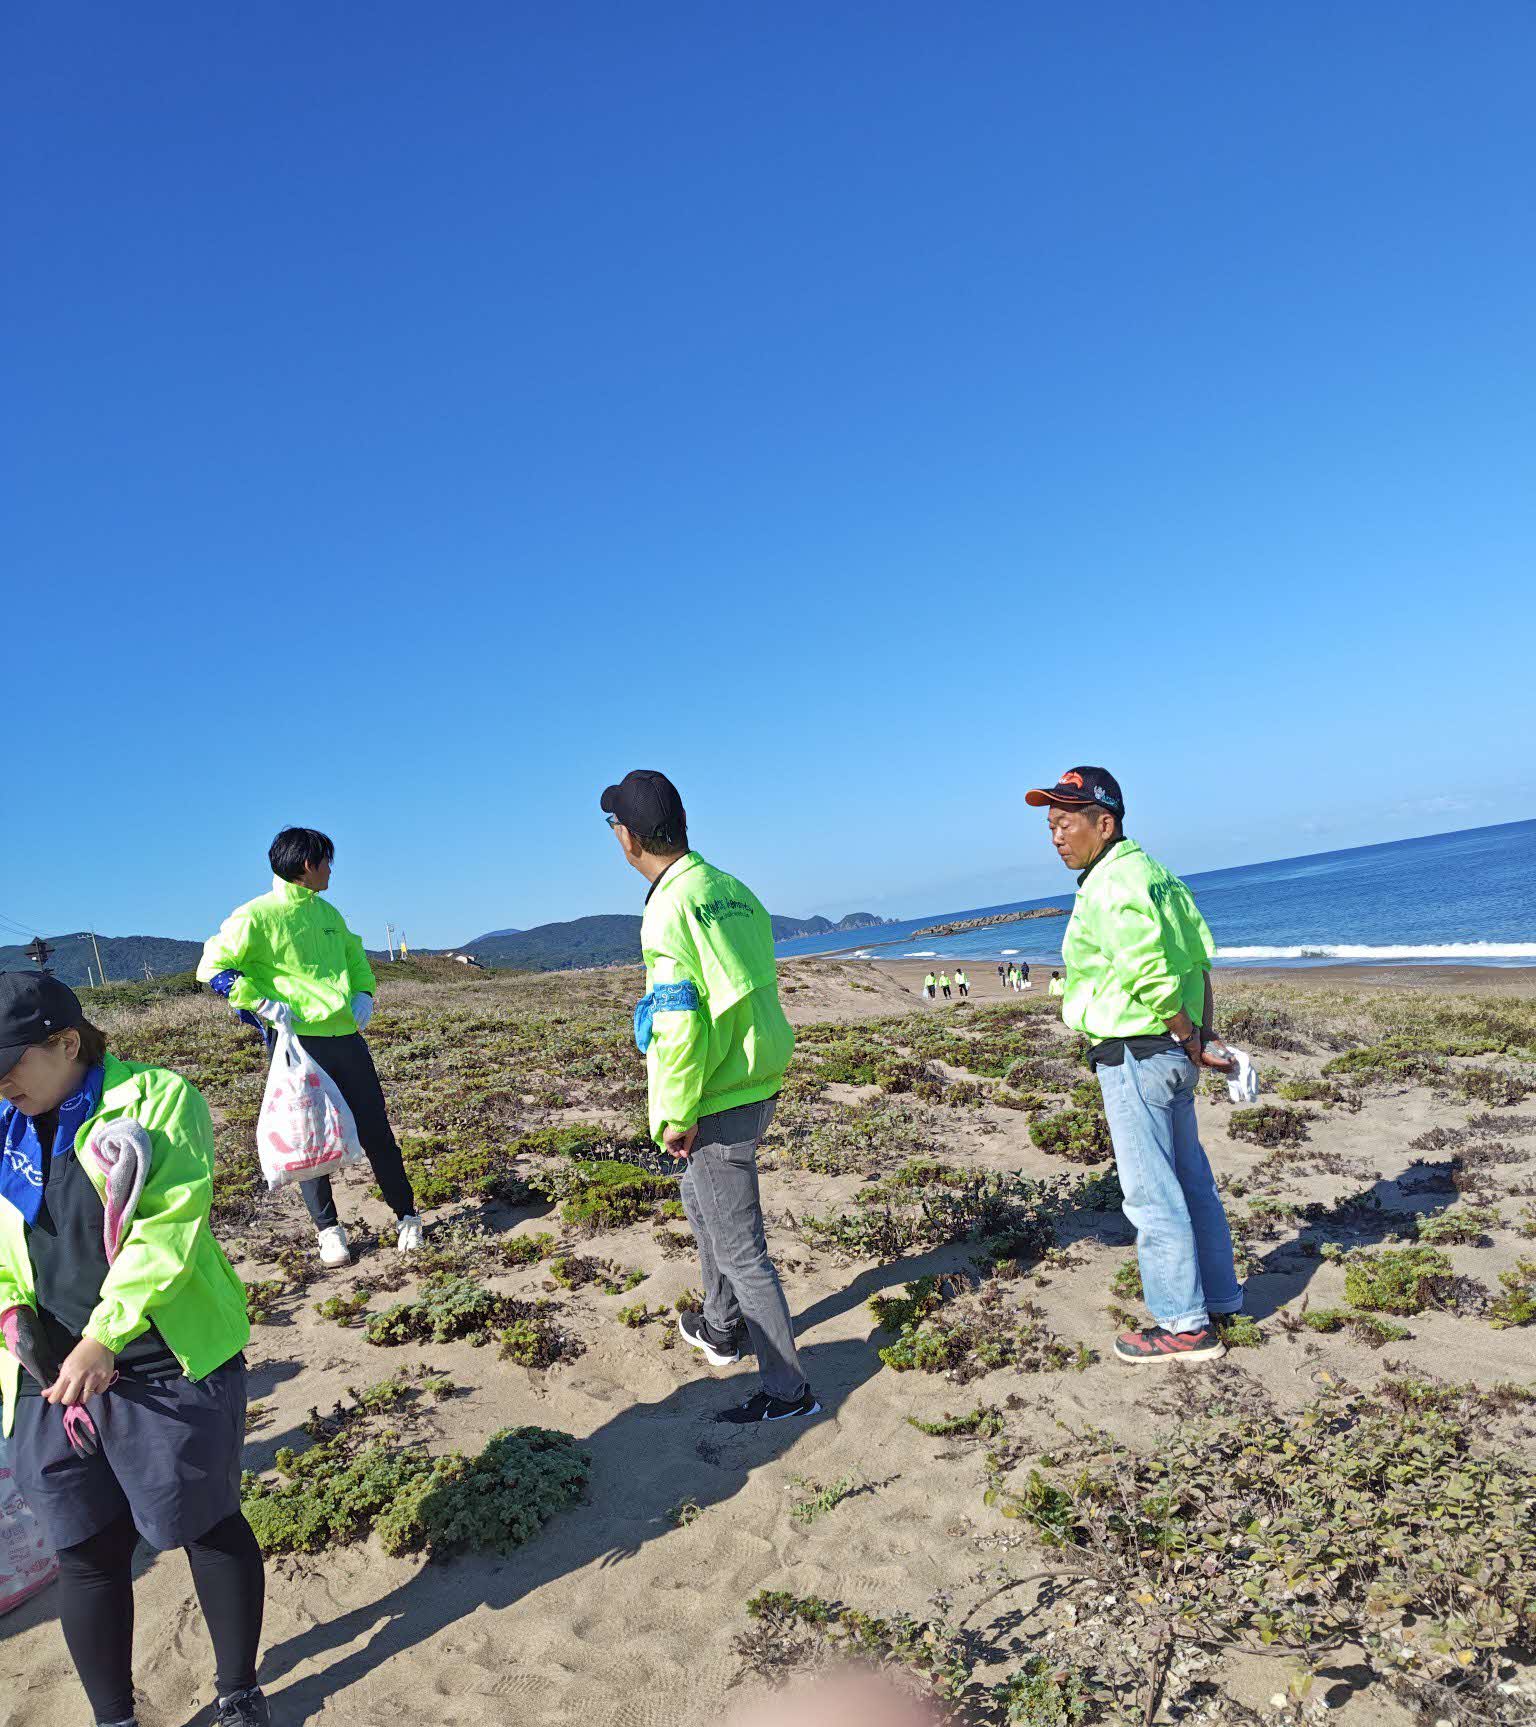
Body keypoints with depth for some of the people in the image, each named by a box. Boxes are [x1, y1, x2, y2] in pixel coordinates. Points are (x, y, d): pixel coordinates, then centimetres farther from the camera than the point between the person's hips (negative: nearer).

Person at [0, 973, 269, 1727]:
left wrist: (105, 1336, -23)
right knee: (87, 1551, 13)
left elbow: (168, 1227, -17)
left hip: (170, 1366, -4)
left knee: (207, 1525, 11)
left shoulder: (155, 1099, -10)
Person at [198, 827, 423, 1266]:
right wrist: (263, 1004, -15)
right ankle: (327, 1230, 20)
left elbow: (354, 953, 29)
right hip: (299, 1041, -5)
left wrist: (363, 993, 12)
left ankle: (406, 1217, 20)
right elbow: (213, 967, -7)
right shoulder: (258, 915, -7)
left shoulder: (327, 912, 14)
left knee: (375, 1129, 8)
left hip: (346, 1037, 6)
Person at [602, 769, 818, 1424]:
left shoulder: (671, 906, -20)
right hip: (755, 1082, 9)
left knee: (739, 1248, 2)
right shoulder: (733, 890, 6)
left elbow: (678, 1020, -24)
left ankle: (788, 1390, 14)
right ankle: (720, 1330, 45)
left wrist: (677, 1115, -15)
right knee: (701, 1199, 29)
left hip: (717, 1101, -9)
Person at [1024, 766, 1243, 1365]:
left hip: (1135, 1054, -10)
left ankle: (1184, 1326, 13)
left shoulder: (1109, 885, -19)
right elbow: (1201, 957, 12)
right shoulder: (1151, 871, 12)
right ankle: (1219, 1301, 32)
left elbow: (1152, 978, -25)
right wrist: (1205, 1035, 8)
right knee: (1191, 1181, 19)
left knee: (1151, 1194, 1)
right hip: (1174, 1053, 10)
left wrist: (1193, 1042, -14)